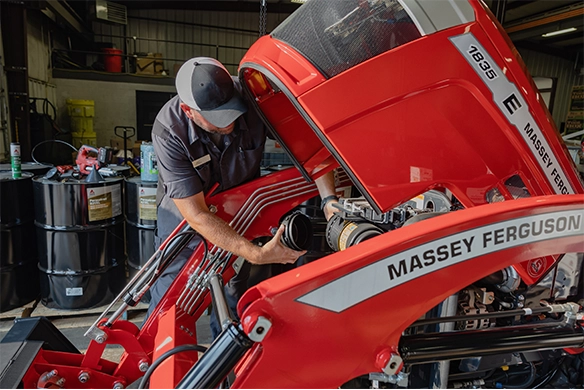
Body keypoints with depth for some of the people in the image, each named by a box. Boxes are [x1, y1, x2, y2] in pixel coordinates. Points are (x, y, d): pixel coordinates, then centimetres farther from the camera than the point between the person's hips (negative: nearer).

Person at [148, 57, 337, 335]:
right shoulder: (169, 132, -32)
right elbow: (195, 215, -32)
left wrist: (329, 199, -34)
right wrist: (257, 254, -38)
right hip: (185, 210, -2)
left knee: (233, 295, 8)